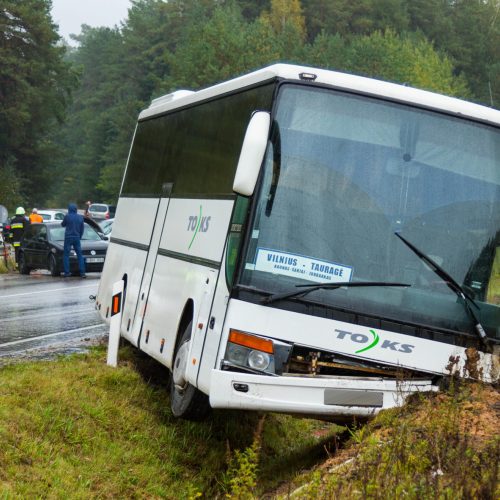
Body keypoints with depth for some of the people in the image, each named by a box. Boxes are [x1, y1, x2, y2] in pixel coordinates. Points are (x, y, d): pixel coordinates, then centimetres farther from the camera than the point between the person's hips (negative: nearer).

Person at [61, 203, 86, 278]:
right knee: (80, 255, 6)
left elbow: (63, 224, 8)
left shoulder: (67, 216, -8)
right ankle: (82, 272, 0)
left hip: (68, 238, -3)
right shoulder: (80, 217, 4)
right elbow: (82, 229, 10)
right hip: (77, 238, 3)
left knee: (66, 255, 3)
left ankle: (67, 272, -3)